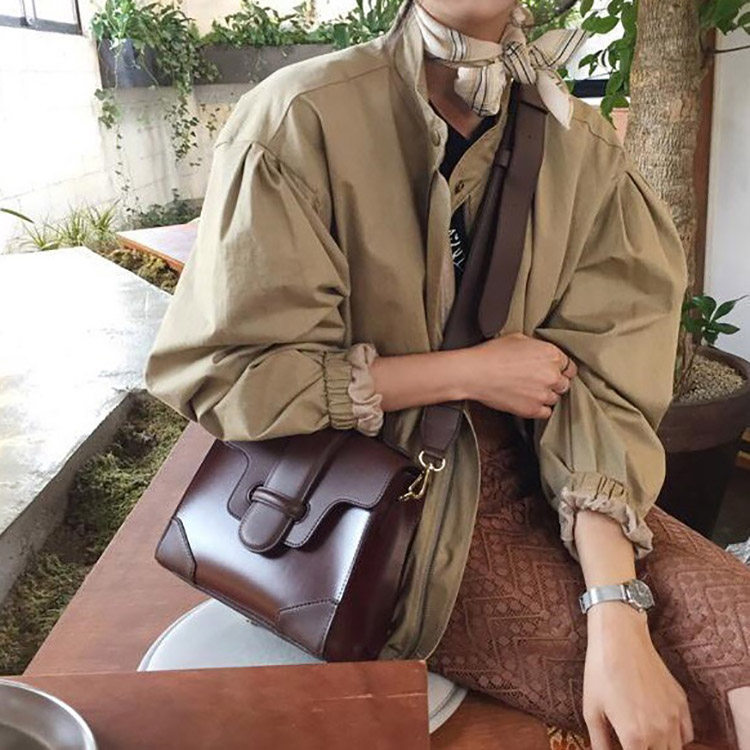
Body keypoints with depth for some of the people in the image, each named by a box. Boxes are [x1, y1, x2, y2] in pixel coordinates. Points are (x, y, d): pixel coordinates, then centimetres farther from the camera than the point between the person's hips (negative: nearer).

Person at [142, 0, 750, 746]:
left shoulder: (582, 147, -2)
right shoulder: (301, 117, -14)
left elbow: (595, 386, -9)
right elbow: (228, 373, -14)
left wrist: (617, 622, -21)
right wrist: (471, 370, -16)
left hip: (524, 474, 5)